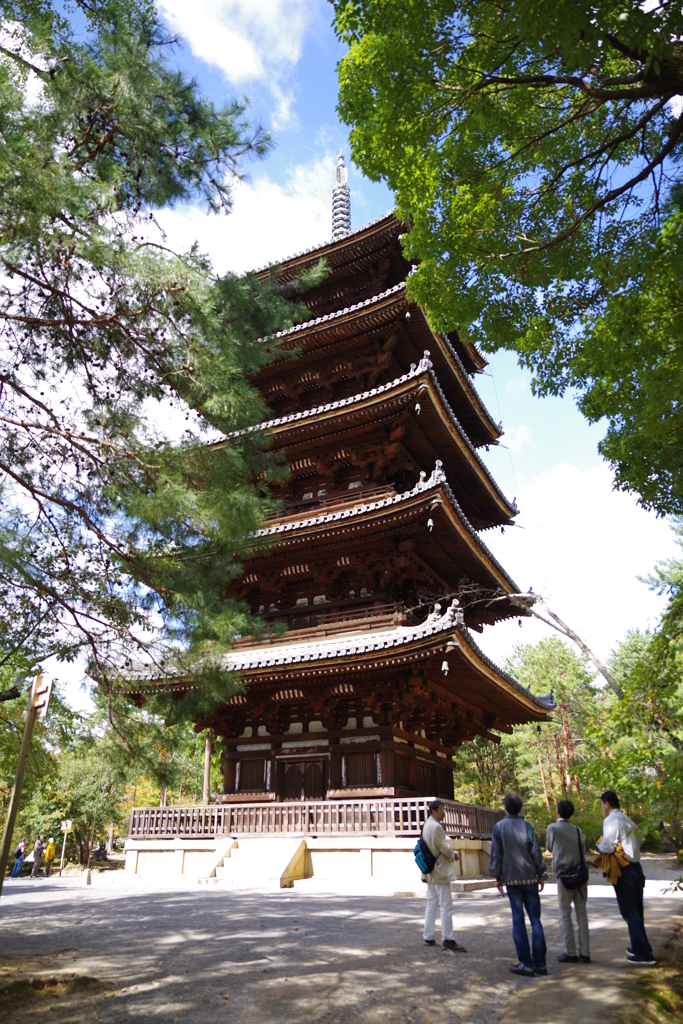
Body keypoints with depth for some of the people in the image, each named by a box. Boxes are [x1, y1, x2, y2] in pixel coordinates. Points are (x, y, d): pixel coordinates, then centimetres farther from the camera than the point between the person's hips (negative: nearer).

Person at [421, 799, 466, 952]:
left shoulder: (427, 824, 10)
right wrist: (453, 855, -2)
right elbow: (444, 847, -21)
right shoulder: (436, 826, -22)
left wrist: (450, 851, 7)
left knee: (431, 904, 14)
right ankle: (447, 939, 2)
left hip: (431, 871, 10)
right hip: (440, 871, -10)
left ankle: (428, 937, 19)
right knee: (446, 906, -2)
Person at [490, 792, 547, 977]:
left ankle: (526, 963, 4)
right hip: (530, 877, 1)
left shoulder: (499, 827, -3)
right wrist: (540, 874, 11)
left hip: (512, 878, -1)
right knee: (535, 919, 8)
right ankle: (540, 963, 10)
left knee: (518, 920, 4)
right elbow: (536, 852, 0)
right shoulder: (526, 826, -2)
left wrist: (497, 877, 9)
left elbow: (496, 854, 0)